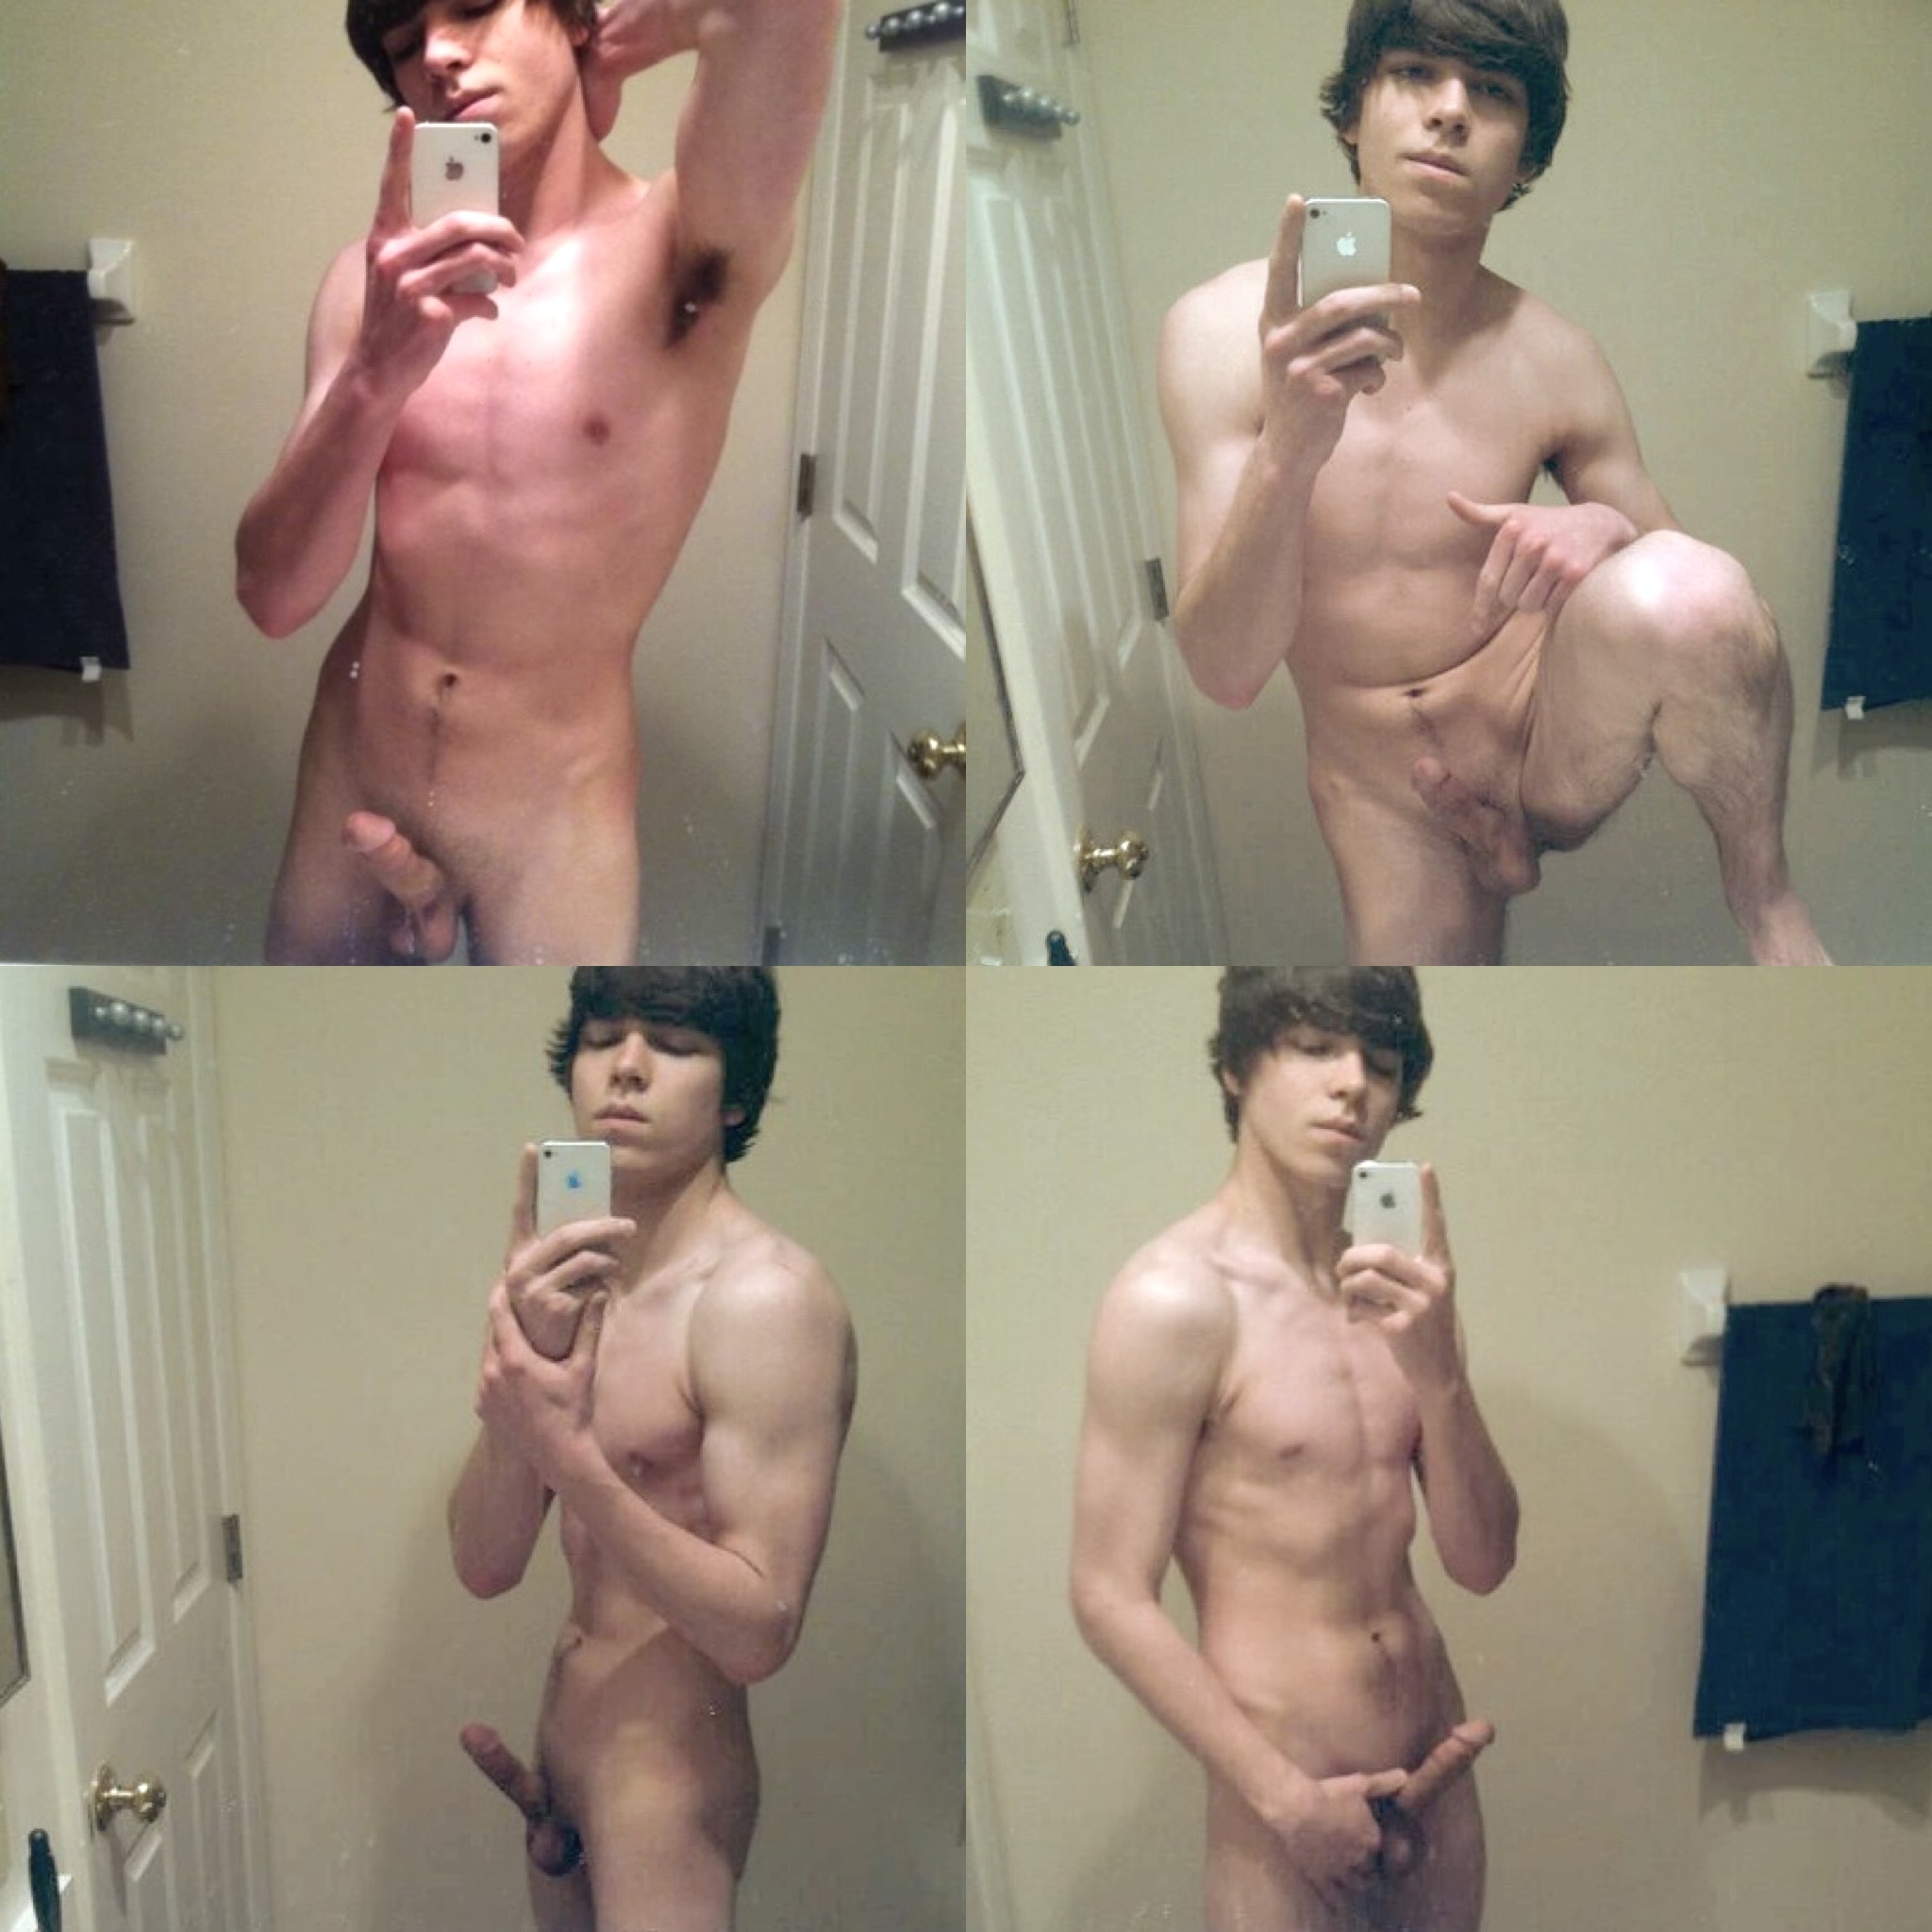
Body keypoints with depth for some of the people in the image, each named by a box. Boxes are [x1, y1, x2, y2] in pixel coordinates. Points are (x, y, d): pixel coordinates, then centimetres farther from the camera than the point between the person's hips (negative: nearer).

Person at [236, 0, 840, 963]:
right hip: (346, 785, 4)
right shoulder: (377, 276, 1)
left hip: (552, 819, -4)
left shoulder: (686, 247, -10)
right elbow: (272, 596, -6)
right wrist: (376, 377, -22)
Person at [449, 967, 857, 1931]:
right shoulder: (577, 1282, 3)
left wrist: (570, 1456, -31)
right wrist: (524, 1354, -20)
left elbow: (759, 1630, -22)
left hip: (667, 1783, -7)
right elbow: (484, 1564, -5)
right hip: (562, 1759, 7)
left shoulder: (765, 1296, -20)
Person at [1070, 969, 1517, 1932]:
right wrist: (1289, 1797, -13)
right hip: (1286, 1802, -5)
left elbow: (1482, 1561, -1)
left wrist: (1436, 1372, -16)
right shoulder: (1175, 1298, -18)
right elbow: (1110, 1596, -16)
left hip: (1437, 1776, 6)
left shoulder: (1395, 1289, 2)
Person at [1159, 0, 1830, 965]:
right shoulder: (1224, 330, -12)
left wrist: (1608, 528, -20)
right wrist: (1289, 449, -37)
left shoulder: (1552, 360, -5)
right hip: (1384, 794, 0)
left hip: (1550, 738, 0)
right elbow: (1225, 670, -19)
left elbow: (1687, 605, 4)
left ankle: (1764, 891, -4)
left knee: (1679, 588, -31)